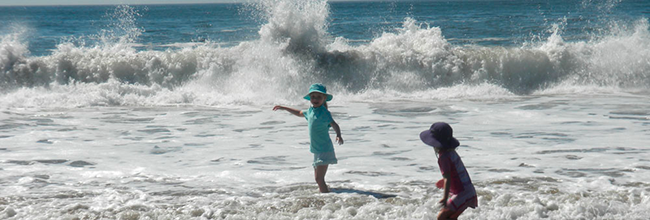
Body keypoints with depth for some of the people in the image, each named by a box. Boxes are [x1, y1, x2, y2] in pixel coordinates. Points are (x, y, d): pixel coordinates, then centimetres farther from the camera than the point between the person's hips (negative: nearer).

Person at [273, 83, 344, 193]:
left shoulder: (324, 112, -14)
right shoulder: (310, 111, 11)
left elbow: (334, 124, -24)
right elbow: (299, 113, 31)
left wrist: (338, 135, -43)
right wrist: (284, 108, 37)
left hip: (324, 150, -9)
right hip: (317, 150, 9)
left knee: (319, 178, -15)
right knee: (318, 178, 17)